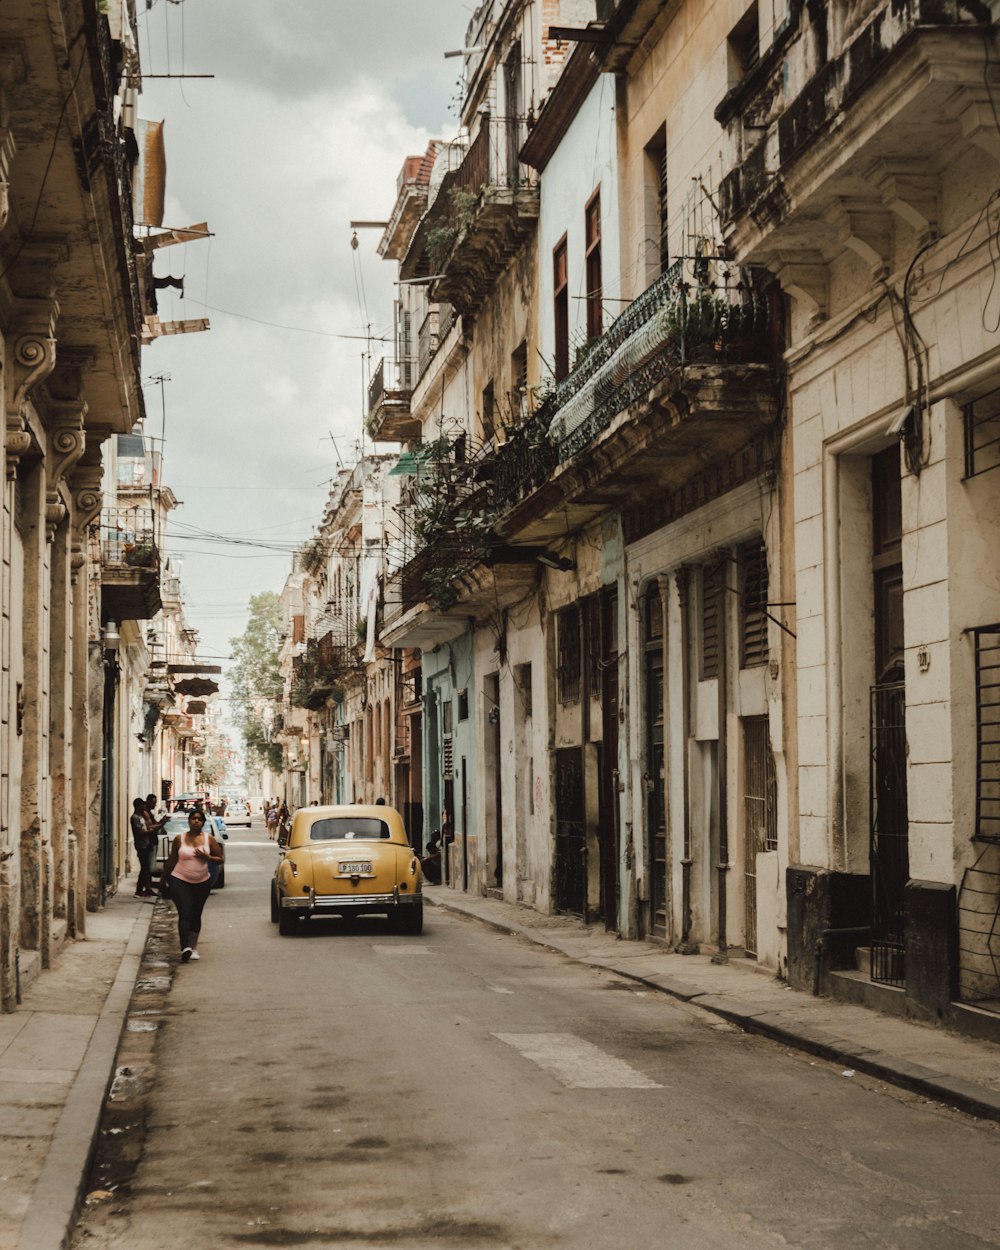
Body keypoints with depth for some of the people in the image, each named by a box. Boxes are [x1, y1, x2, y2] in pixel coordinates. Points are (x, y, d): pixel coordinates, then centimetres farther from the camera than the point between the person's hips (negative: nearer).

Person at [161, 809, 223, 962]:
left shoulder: (209, 839, 0)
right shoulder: (180, 839, -2)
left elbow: (220, 859, 2)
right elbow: (171, 860, 8)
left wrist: (207, 857, -16)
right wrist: (164, 878, 12)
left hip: (202, 883, 2)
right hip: (180, 881, -2)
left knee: (196, 916, 12)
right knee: (185, 914, -16)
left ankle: (193, 948, 26)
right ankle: (185, 948, -28)